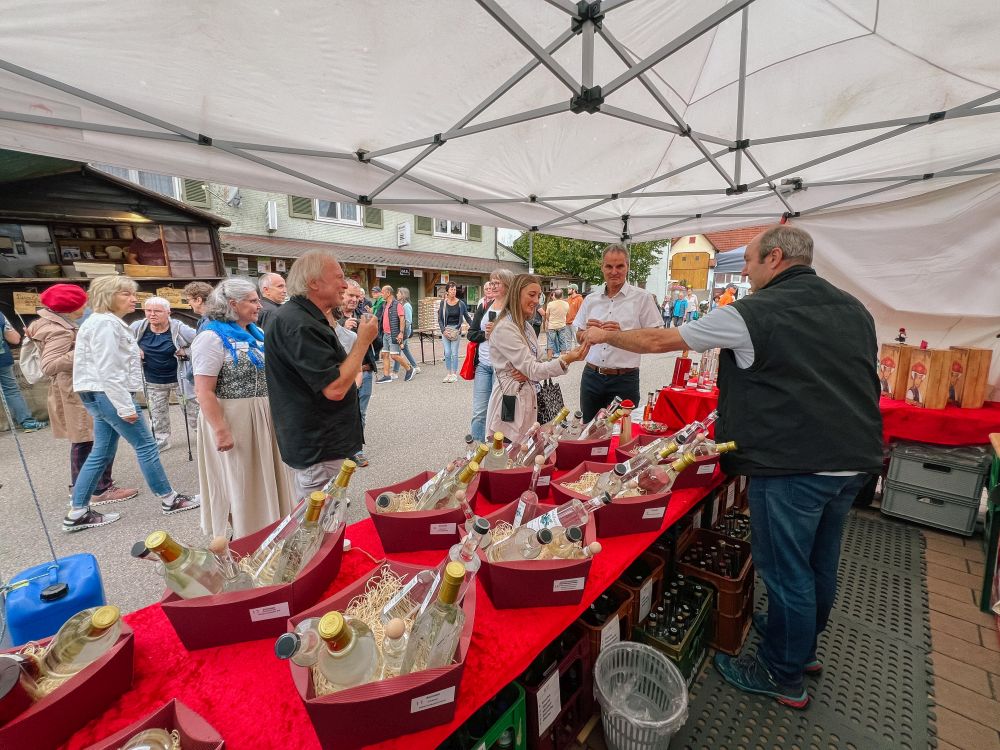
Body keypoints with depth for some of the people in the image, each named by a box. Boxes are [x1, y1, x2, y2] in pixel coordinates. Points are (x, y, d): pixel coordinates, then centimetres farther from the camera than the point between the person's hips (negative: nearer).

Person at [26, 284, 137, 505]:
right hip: (80, 393, -11)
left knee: (83, 440, 20)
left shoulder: (54, 324, 11)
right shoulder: (59, 331, -19)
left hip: (78, 391, 11)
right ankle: (100, 490, 0)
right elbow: (48, 365, -28)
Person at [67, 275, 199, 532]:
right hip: (109, 394, -11)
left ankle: (78, 513, 20)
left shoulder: (109, 322, 16)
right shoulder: (105, 323, -17)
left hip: (102, 395, 11)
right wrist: (125, 407, -23)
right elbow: (108, 370, -23)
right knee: (146, 446, -3)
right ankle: (169, 499, 7)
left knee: (102, 453, 13)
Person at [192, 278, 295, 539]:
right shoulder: (213, 337, -14)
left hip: (265, 417, 7)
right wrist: (221, 431, -23)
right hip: (234, 420, -7)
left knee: (266, 477, 18)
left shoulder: (257, 333, 10)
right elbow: (204, 391, -19)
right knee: (241, 482, 8)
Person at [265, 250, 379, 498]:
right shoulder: (299, 325, -24)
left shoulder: (302, 316, 11)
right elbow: (335, 388, -28)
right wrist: (364, 341, -21)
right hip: (319, 449, -10)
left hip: (317, 442, 10)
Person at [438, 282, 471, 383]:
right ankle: (448, 374, 12)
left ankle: (454, 374, 9)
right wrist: (443, 330, -7)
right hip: (446, 330, 1)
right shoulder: (443, 303, 2)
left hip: (456, 330, -1)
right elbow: (440, 318, 5)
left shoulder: (460, 303, -1)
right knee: (447, 353, 2)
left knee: (454, 353, -1)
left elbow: (467, 317, 5)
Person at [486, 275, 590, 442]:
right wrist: (566, 360, -32)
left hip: (528, 397, 8)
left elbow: (532, 365, 11)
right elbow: (531, 369, -21)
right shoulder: (505, 328, -18)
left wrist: (528, 373, -12)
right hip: (510, 399, -8)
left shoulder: (526, 326, 10)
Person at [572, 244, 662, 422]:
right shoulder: (590, 299, 8)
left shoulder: (642, 297, -3)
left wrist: (622, 333, -18)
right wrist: (588, 331, -8)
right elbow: (580, 338, 14)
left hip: (624, 379, -3)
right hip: (591, 376, 4)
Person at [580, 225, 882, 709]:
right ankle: (804, 647, 45)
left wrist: (605, 336, 5)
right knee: (820, 562, 23)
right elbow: (861, 380, 19)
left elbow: (660, 341, -10)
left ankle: (785, 677, 27)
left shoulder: (752, 313, -13)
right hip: (853, 460, 9)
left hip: (792, 465, -8)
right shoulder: (853, 309, 11)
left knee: (786, 569, 7)